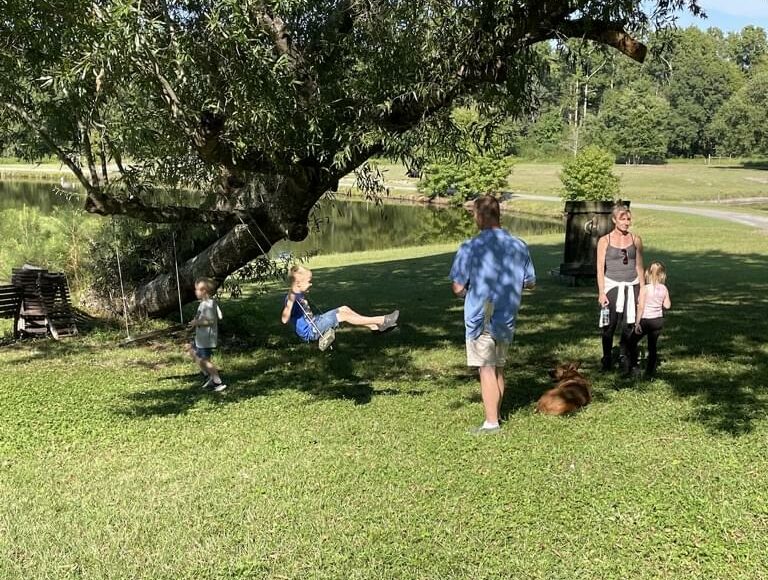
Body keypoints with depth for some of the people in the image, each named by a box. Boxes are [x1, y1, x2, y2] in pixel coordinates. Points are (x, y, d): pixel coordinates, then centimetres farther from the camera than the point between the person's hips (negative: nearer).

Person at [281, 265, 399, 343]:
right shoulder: (291, 298, -22)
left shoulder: (300, 295, 9)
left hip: (313, 323, 11)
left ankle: (375, 326, 4)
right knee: (343, 316, -16)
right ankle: (381, 320, -11)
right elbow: (284, 320, -38)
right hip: (309, 332, -11)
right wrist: (290, 301, -49)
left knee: (344, 309, 5)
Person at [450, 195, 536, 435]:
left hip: (480, 317, -5)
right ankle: (495, 414, 29)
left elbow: (458, 288, -13)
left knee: (487, 369, 2)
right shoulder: (519, 246, -1)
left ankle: (491, 423, 5)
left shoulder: (470, 248, -15)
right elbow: (530, 282, 8)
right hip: (507, 318, 5)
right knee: (499, 368, 18)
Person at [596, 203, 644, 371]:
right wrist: (601, 292, -8)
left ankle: (625, 356, 17)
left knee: (629, 323, 1)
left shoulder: (635, 239, 7)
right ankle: (607, 359, 8)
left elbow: (639, 266, 11)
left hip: (632, 285, 2)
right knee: (610, 324, -3)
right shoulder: (604, 241, 0)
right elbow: (600, 268, -2)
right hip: (612, 285, -2)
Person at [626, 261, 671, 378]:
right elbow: (667, 306, 3)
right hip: (658, 320, 5)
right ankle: (650, 372, 12)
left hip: (646, 320, -5)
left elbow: (641, 307, -17)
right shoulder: (664, 289, -2)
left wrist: (637, 322, -13)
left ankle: (633, 366, 6)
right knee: (652, 346, 12)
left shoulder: (645, 289, -14)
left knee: (632, 342, 12)